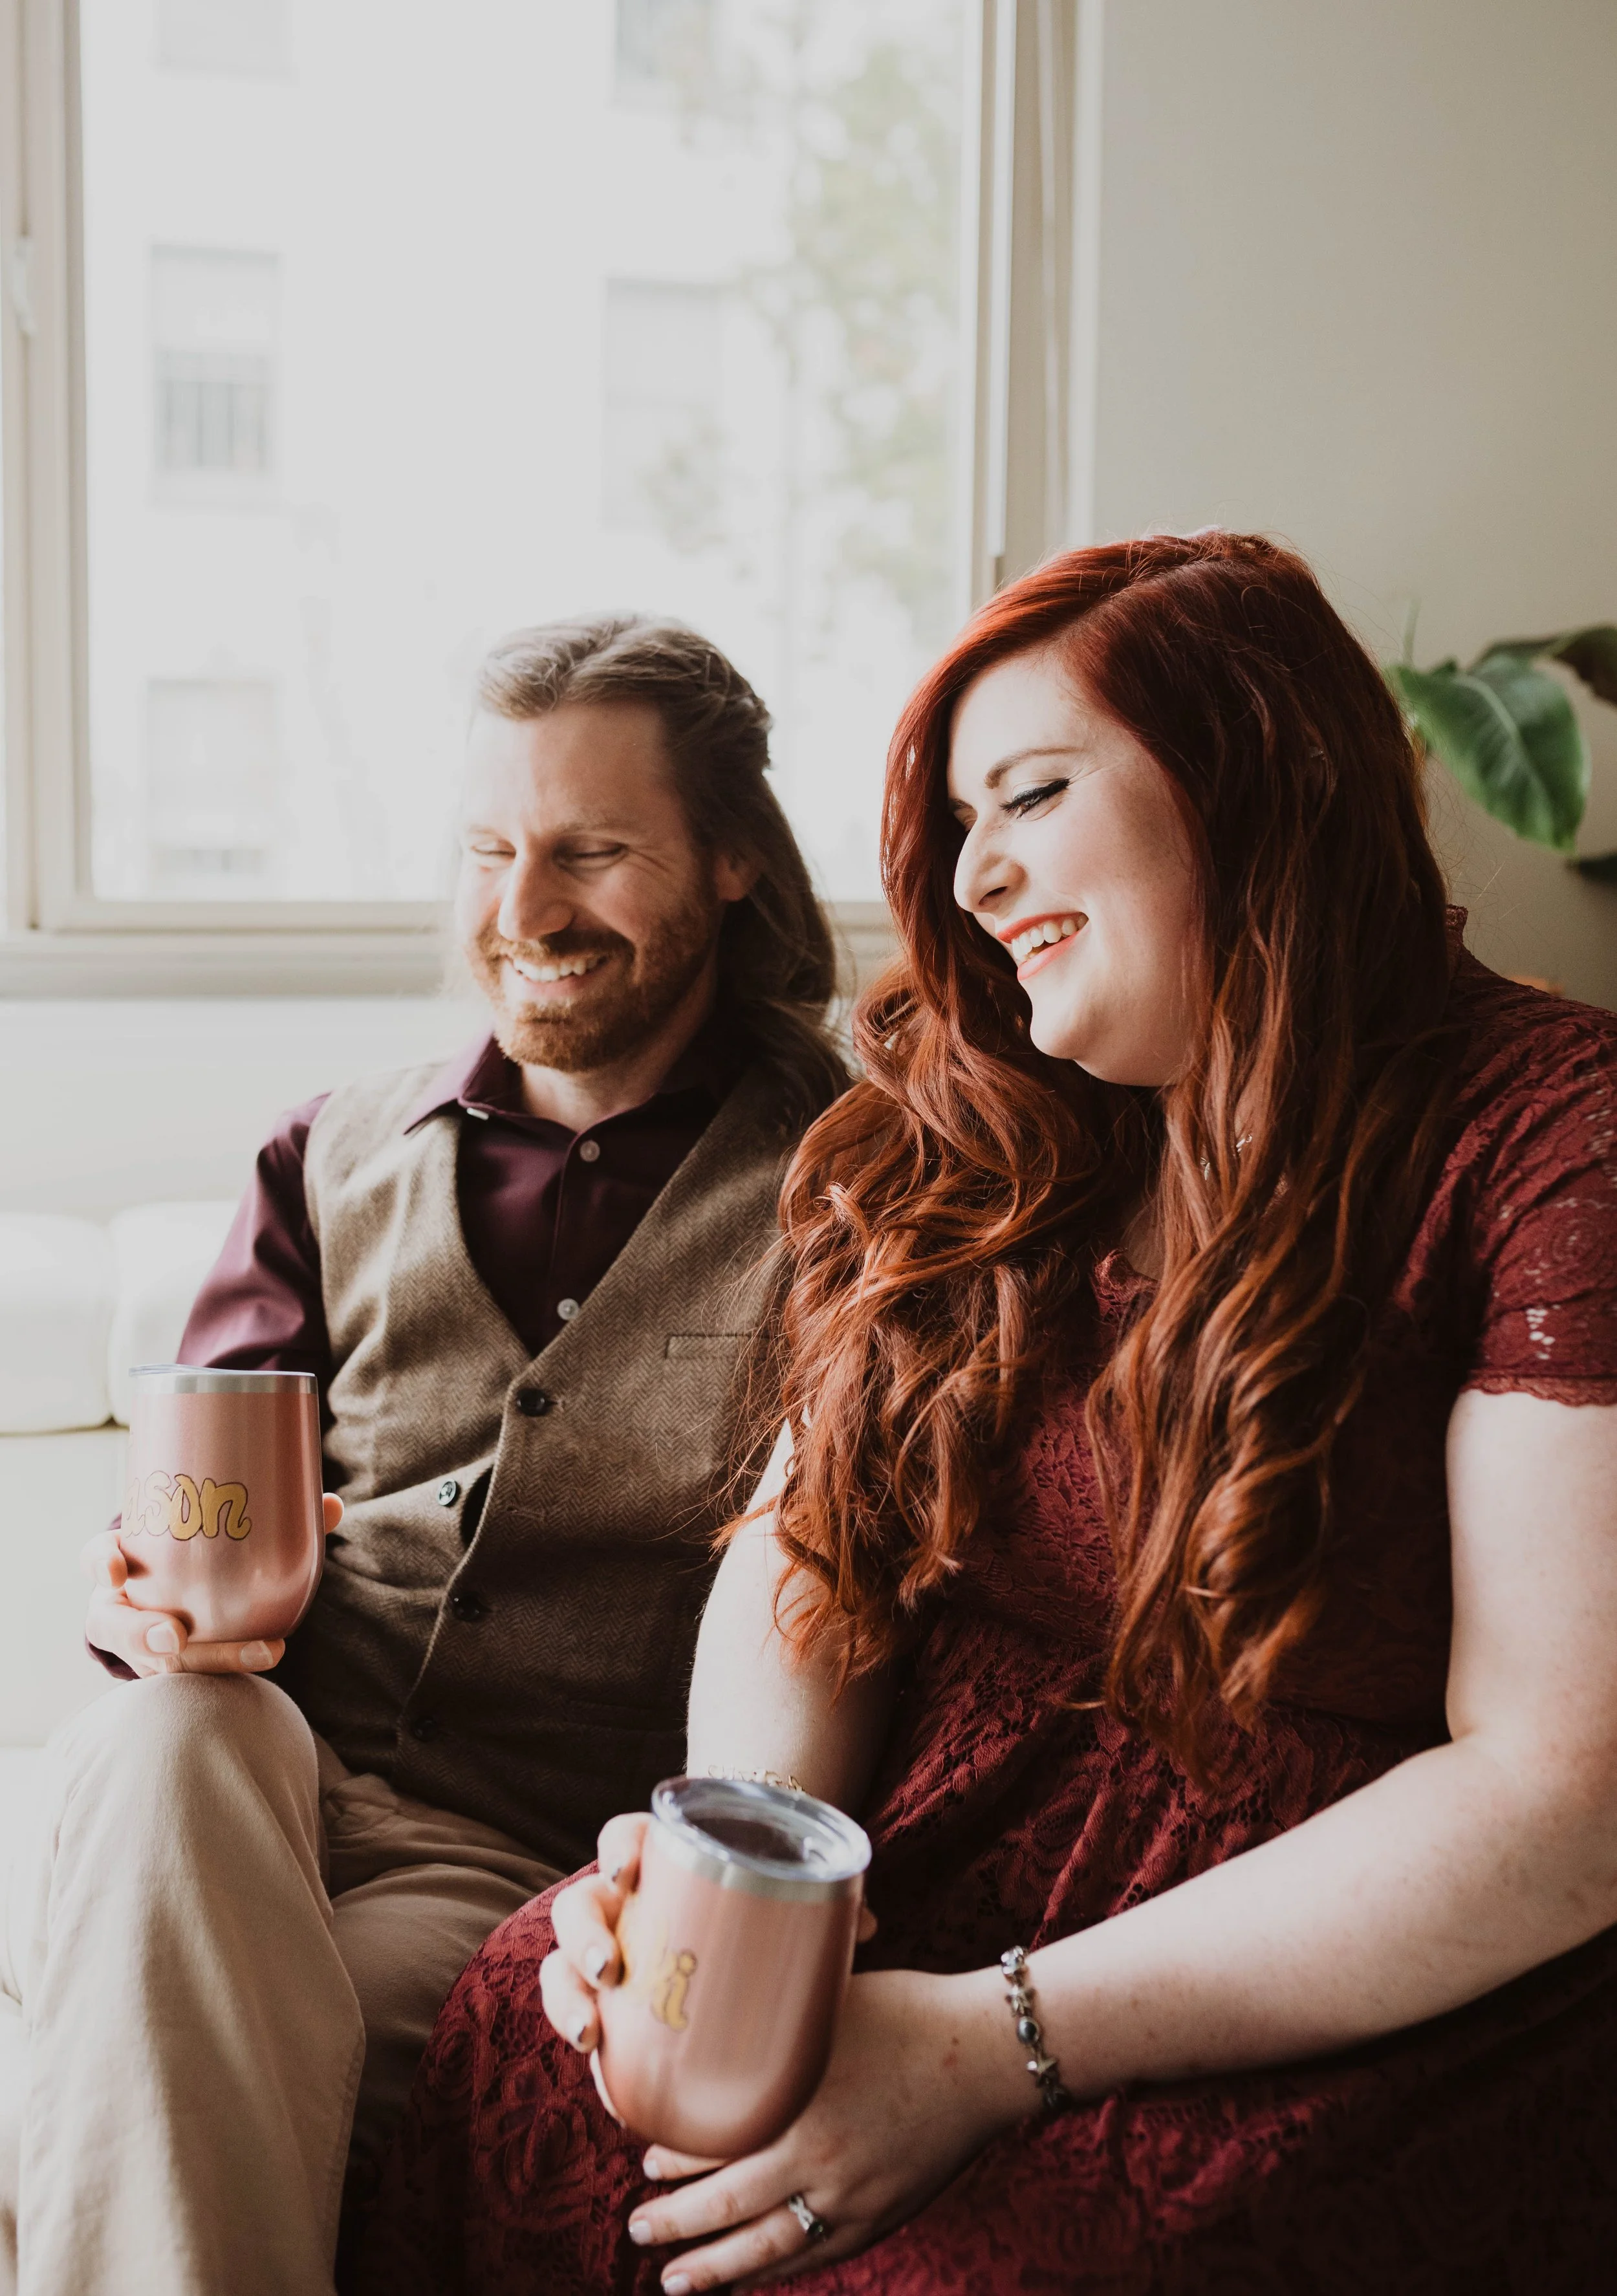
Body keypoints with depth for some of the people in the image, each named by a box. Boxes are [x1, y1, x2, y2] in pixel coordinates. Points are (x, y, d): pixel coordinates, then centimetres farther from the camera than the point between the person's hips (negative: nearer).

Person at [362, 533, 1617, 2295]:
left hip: (1355, 2015, -5)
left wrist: (1002, 2042, -17)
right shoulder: (966, 1155, 11)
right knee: (519, 2069, -20)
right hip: (927, 1911, 5)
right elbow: (806, 1549, 11)